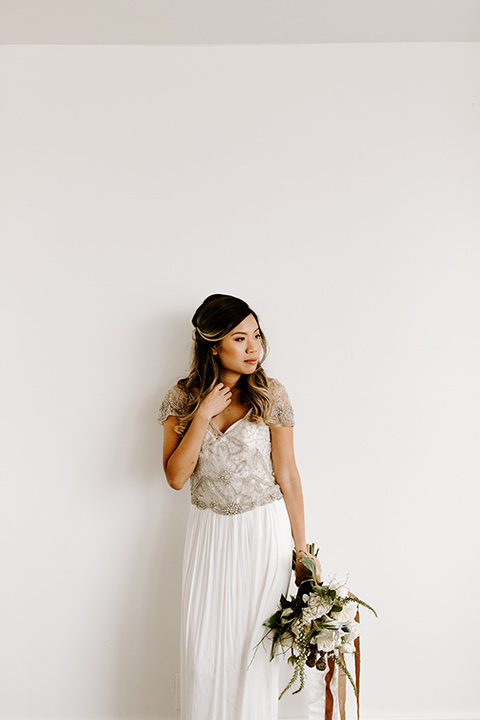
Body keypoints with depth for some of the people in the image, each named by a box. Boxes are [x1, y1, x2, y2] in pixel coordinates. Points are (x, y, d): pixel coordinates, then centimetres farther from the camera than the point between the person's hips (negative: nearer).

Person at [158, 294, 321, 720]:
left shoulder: (270, 395, -8)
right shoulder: (182, 398, -4)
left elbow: (287, 475, -4)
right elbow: (176, 476, -11)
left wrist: (301, 549, -1)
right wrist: (204, 414, -19)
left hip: (265, 530, -1)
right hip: (209, 533, 2)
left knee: (255, 645, 9)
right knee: (203, 649, 8)